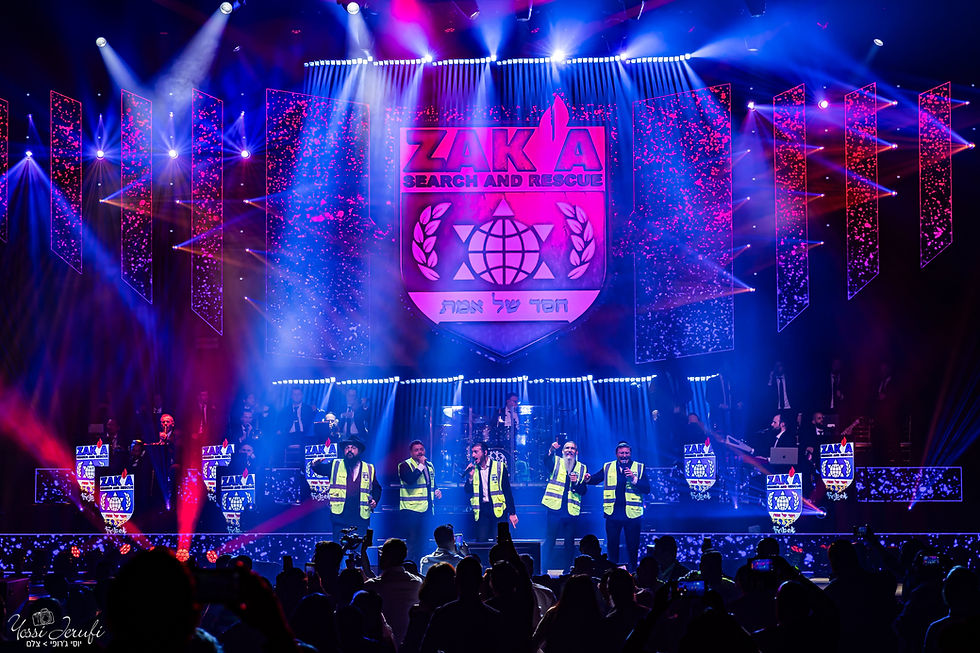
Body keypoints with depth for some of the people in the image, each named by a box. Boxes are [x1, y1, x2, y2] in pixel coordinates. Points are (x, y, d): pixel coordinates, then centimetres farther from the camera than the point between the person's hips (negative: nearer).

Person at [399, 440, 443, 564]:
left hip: (427, 510, 7)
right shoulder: (405, 465, -4)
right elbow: (410, 480, -22)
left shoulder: (429, 465, 18)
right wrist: (421, 465, -17)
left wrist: (437, 491, 9)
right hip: (411, 509, -7)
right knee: (412, 542, -9)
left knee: (424, 542, 8)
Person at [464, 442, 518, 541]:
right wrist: (471, 477, -8)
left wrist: (512, 513, -2)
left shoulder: (499, 467, 2)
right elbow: (468, 493, 8)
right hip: (481, 510, 3)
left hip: (498, 510, -3)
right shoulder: (473, 469, 10)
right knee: (481, 541, -5)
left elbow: (507, 491, 2)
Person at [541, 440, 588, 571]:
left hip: (572, 510, 2)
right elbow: (546, 462, -16)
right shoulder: (556, 461, 8)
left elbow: (583, 491, 7)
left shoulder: (582, 468, 12)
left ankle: (566, 569, 12)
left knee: (569, 543, 4)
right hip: (555, 507, -2)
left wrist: (576, 483, -14)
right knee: (550, 540, -3)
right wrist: (551, 451, -36)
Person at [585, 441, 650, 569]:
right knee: (612, 545, 7)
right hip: (613, 513, 2)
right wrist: (588, 479, -7)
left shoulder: (639, 468, 4)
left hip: (632, 514, -2)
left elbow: (647, 489, -2)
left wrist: (634, 480, -17)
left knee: (633, 546, 3)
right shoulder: (608, 467, 10)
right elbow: (596, 479, 15)